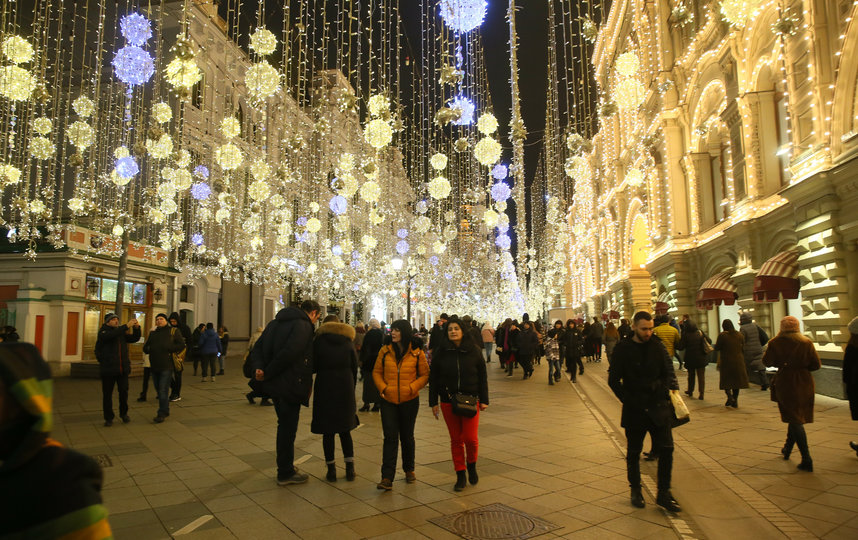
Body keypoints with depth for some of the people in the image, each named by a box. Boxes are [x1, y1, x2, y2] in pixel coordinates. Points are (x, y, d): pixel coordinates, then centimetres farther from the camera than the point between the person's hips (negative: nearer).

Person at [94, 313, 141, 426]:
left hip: (123, 369, 4)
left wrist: (137, 328, -5)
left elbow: (134, 339, 13)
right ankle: (108, 418, 15)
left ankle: (124, 414, 24)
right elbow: (111, 335, -26)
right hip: (108, 369, -4)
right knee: (107, 394, 4)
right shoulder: (103, 332, -4)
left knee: (124, 392, 7)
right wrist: (126, 326, -33)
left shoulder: (121, 332, 13)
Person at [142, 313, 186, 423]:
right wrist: (149, 349, -4)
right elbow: (145, 347, 19)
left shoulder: (173, 331, 0)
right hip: (154, 366, 6)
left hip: (166, 366, -6)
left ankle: (162, 414, -2)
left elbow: (181, 345, -4)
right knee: (158, 390, 13)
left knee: (163, 390, -8)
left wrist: (169, 348, -16)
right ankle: (165, 411, 26)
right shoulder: (152, 333, 16)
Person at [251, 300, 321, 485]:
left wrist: (259, 367, -7)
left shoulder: (276, 322, 14)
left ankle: (285, 468, 32)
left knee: (285, 426, 20)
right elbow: (288, 353, -25)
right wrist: (267, 374, -17)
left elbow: (258, 347, 8)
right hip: (289, 385, -9)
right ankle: (286, 474, 16)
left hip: (274, 385, 9)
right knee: (287, 428, 4)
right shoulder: (303, 326, -14)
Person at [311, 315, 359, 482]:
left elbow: (313, 366, -3)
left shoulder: (319, 340, -1)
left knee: (328, 432, 6)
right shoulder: (348, 341, 7)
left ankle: (331, 469, 9)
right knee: (345, 430, 13)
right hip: (345, 389, 3)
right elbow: (355, 368, 7)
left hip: (324, 388, -3)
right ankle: (350, 468, 11)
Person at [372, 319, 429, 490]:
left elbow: (425, 375, 0)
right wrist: (382, 388, -8)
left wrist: (412, 388, -14)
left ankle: (409, 470, 34)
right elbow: (376, 372, 8)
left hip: (409, 401, 0)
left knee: (407, 436, 14)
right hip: (388, 401, 0)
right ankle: (387, 478, -4)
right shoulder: (385, 351, 0)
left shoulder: (417, 353, -4)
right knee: (390, 437, -5)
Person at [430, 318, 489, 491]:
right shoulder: (442, 352, 0)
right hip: (448, 402, 1)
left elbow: (482, 376, 4)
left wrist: (484, 400, 1)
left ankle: (471, 465, 24)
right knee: (456, 439, 6)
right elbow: (433, 378, 4)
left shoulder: (473, 351, 0)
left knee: (470, 438, -5)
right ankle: (460, 475, 18)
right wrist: (434, 402, 0)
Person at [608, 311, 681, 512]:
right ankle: (635, 491, 27)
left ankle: (664, 494, 13)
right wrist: (629, 400, -10)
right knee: (634, 452, 10)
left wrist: (671, 389, -8)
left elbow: (668, 372, 10)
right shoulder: (623, 349, -5)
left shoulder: (658, 346, 4)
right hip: (634, 410, -2)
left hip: (658, 407, 2)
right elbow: (613, 380, -4)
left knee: (666, 449, -2)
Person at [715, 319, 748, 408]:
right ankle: (735, 401, 13)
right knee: (736, 380, 11)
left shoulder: (722, 335, -12)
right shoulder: (739, 335, 2)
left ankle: (730, 396, -14)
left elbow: (717, 348, -10)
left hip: (726, 362, -4)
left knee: (726, 381, 7)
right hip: (738, 362, 4)